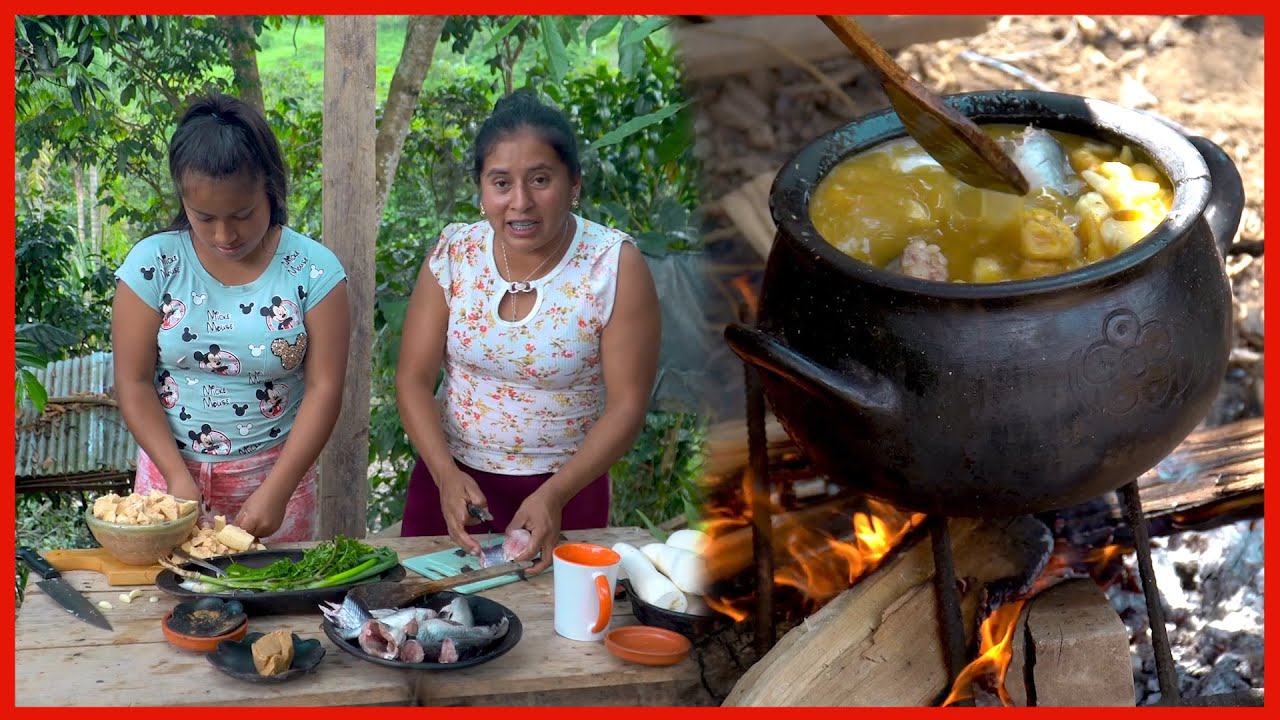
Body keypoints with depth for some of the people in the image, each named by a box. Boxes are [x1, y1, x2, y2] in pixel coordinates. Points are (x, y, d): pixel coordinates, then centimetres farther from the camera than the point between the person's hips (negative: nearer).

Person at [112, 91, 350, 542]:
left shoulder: (313, 269, -10)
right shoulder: (152, 264, -7)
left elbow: (323, 389, -11)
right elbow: (133, 383, -6)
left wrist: (276, 491, -18)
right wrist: (179, 478, -15)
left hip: (275, 474, -1)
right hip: (172, 471, 1)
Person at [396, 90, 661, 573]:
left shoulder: (615, 265, -16)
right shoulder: (454, 253, -7)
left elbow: (627, 405, -16)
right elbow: (413, 378, -6)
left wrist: (554, 496, -26)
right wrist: (447, 476, -21)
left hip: (565, 485, -2)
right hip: (451, 476, 3)